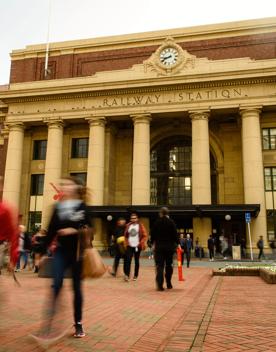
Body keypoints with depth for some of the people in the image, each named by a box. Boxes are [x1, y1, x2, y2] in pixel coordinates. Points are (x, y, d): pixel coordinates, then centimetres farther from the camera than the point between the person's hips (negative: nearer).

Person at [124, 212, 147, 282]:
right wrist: (126, 243, 4)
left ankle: (135, 276, 16)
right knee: (128, 260, -9)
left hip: (137, 246, -2)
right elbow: (126, 235, 15)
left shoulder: (140, 226, 0)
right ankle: (127, 275, -11)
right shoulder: (128, 226, 9)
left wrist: (141, 243, -10)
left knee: (136, 261, 6)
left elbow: (145, 235, -2)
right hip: (129, 246, 2)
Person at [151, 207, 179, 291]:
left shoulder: (156, 222, -1)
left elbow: (152, 234, 4)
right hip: (170, 246, 0)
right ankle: (168, 284, 23)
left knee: (159, 266, 0)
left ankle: (159, 285, -14)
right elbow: (175, 234, -4)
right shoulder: (171, 222, -4)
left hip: (159, 246, 0)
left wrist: (153, 243, 19)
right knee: (169, 265, 15)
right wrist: (178, 243, 5)